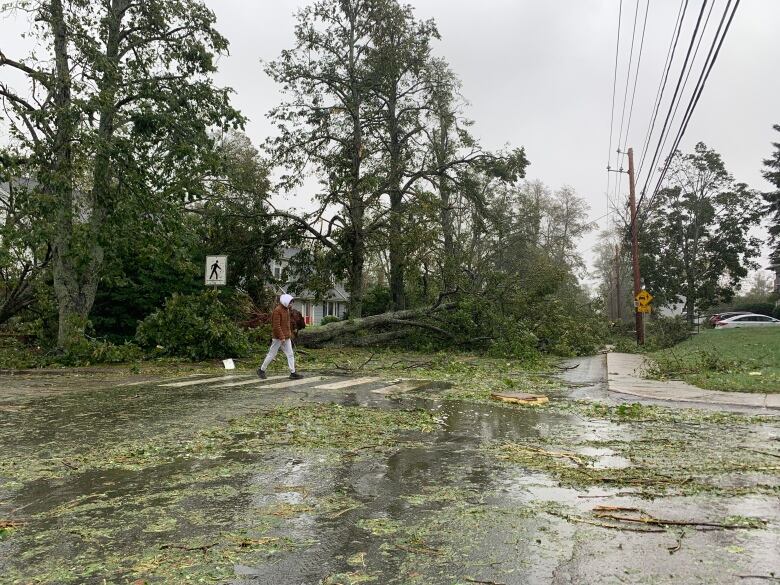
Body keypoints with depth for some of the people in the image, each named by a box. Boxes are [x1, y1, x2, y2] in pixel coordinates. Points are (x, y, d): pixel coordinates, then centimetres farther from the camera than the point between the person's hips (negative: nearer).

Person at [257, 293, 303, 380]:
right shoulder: (277, 310, -15)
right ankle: (261, 370, 18)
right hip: (278, 337, -8)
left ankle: (293, 373, 2)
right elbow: (276, 326, -20)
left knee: (290, 354, 2)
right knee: (272, 354, 3)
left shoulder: (286, 310, 12)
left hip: (286, 337, 8)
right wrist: (282, 337, -22)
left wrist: (289, 335, 19)